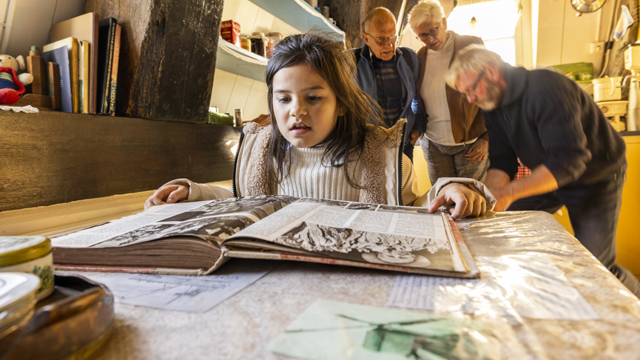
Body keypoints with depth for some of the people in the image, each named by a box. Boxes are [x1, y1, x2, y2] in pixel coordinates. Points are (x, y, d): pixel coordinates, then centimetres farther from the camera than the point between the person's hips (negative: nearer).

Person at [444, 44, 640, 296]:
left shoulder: (545, 87, -30)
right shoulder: (492, 106, -5)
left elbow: (569, 161, -36)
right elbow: (501, 163, -8)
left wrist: (507, 193, -42)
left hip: (596, 179, -7)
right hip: (550, 174, 7)